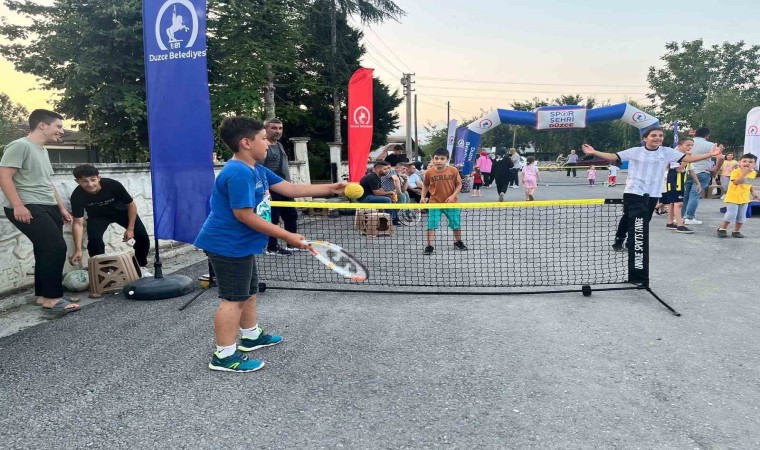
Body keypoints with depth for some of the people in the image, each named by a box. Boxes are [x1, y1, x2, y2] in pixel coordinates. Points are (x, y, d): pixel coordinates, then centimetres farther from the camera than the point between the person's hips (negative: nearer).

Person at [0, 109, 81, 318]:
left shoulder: (43, 150, 21)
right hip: (28, 208, -10)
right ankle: (52, 299, -13)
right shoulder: (20, 146, -8)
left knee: (47, 251, 9)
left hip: (48, 207, 10)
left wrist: (61, 207, 25)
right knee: (56, 248, -18)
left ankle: (44, 295, 19)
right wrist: (18, 206, -23)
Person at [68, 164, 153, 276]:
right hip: (97, 216, 1)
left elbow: (131, 205, -19)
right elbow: (78, 223, -25)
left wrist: (130, 228, -17)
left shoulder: (113, 185, -35)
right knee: (94, 239, -26)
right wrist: (78, 250, -33)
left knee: (143, 237, -13)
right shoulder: (77, 195, -30)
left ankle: (140, 267, 11)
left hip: (121, 210, 0)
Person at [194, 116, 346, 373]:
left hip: (241, 245, 11)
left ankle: (251, 336, 39)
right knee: (233, 299, -6)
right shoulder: (239, 173, -23)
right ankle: (224, 356, 3)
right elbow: (245, 216, -26)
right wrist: (287, 236, -23)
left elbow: (290, 189, 11)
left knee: (249, 292, 22)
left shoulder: (257, 169, 10)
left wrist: (331, 189, 6)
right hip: (229, 246, -11)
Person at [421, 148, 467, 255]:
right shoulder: (429, 172, -9)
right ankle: (429, 246, 3)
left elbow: (459, 184, -2)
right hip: (435, 202, -1)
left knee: (456, 224, 15)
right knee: (431, 225, -6)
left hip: (451, 202, 1)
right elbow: (425, 185, 8)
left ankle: (458, 242, 38)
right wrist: (423, 197, -2)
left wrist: (453, 196, -14)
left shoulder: (453, 171, -10)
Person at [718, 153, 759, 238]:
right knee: (731, 214, -10)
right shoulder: (735, 171, -14)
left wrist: (753, 194, 10)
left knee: (741, 216, 10)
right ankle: (722, 229, 4)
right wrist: (744, 173, -31)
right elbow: (736, 182, -27)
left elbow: (750, 185, 18)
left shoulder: (753, 173, 7)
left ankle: (736, 231, 21)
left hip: (744, 198, 6)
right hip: (733, 197, -6)